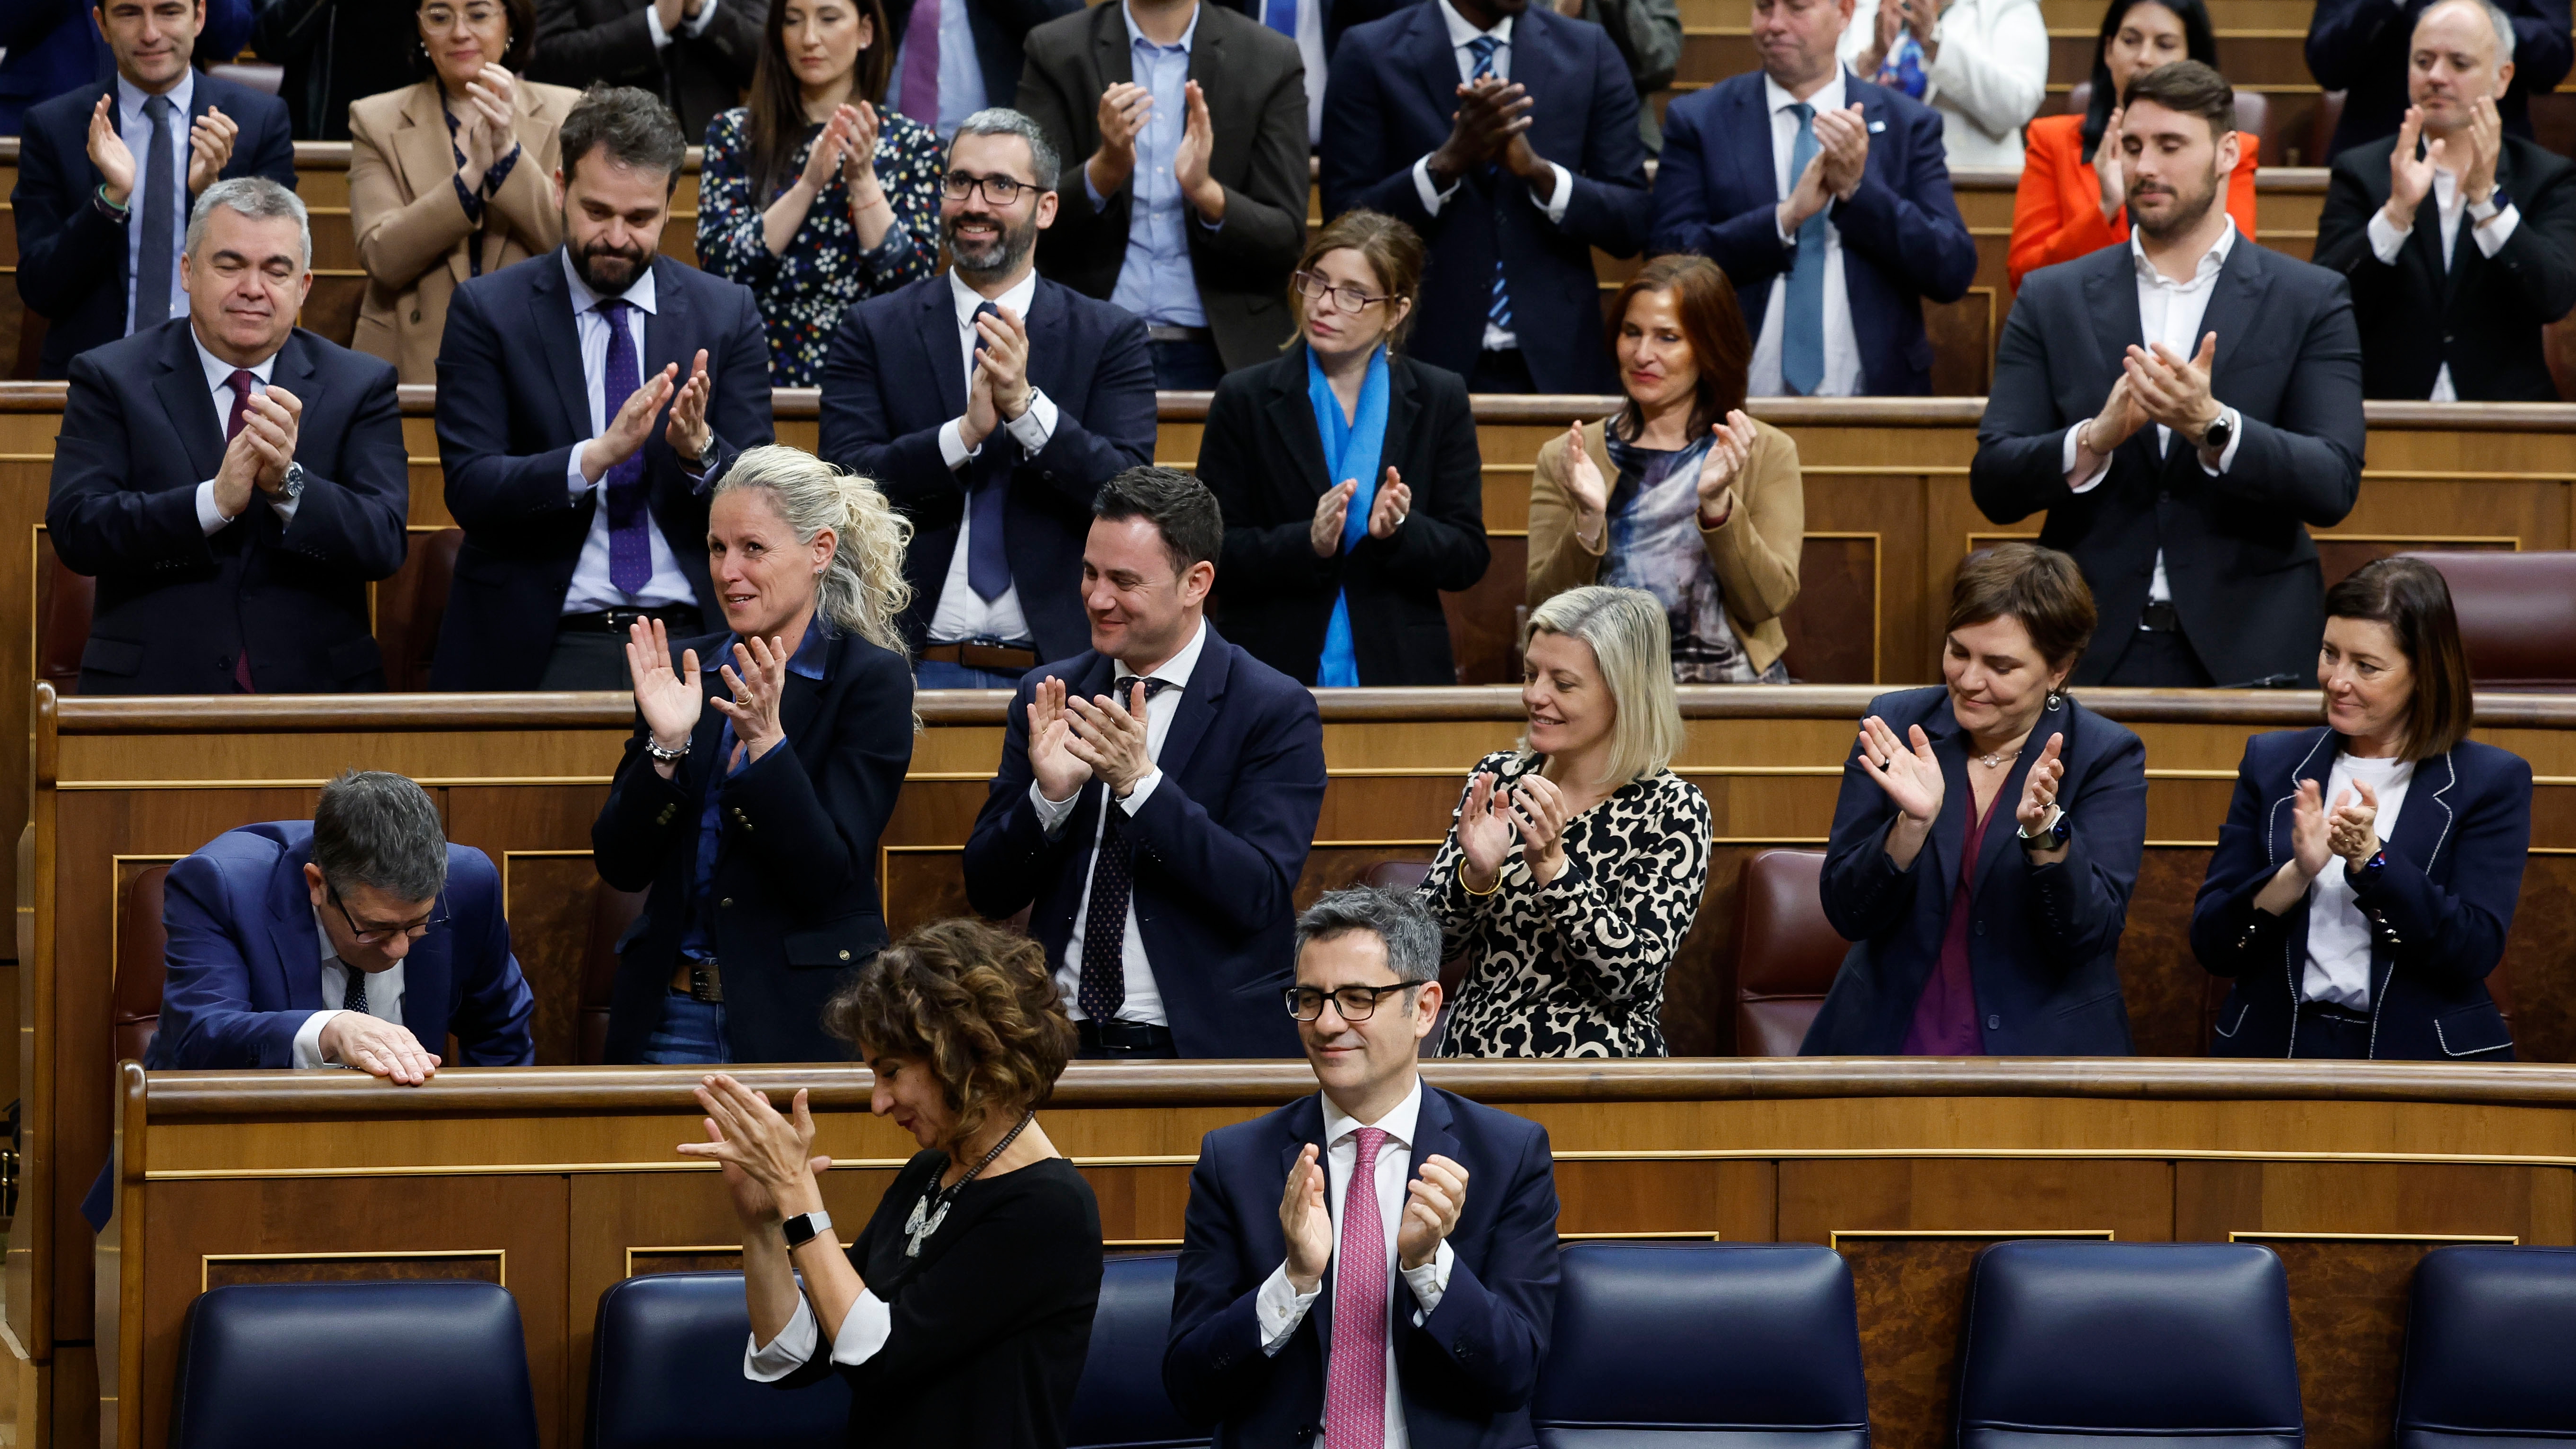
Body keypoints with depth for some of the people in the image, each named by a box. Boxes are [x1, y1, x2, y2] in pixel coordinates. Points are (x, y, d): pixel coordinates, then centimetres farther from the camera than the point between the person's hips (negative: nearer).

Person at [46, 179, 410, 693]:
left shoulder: (361, 387, 10)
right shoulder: (110, 379, 7)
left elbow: (385, 544, -1)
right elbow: (75, 528, -6)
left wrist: (289, 485, -18)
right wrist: (214, 502, -18)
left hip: (315, 689, 1)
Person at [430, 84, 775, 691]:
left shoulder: (728, 314, 10)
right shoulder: (487, 311, 4)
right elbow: (470, 490, -6)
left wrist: (700, 450, -16)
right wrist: (597, 456, -21)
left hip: (687, 641, 2)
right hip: (538, 651, -2)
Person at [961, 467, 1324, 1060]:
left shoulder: (1276, 711, -1)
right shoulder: (1046, 696, 10)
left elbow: (1259, 896, -12)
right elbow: (989, 894, 8)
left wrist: (1140, 783, -19)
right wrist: (1050, 796, -10)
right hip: (1061, 1039, 2)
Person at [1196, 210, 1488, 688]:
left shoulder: (1441, 401, 4)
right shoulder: (1245, 399, 2)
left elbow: (1469, 559, 2)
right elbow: (1212, 554, -4)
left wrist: (1400, 531, -17)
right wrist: (1306, 543, -19)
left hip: (1399, 670, 1)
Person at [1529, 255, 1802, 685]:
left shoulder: (1769, 453, 8)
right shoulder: (1563, 459, 9)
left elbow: (1769, 602, -2)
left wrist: (1717, 502, -15)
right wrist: (1589, 520, -14)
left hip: (1734, 684, -1)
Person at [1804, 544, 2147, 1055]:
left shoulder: (2108, 757, 0)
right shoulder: (1897, 724, 5)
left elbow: (2091, 936, -8)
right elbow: (1848, 915, 0)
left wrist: (2045, 828, -22)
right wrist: (1915, 821, -16)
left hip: (2040, 1044, -1)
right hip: (1890, 1039, 1)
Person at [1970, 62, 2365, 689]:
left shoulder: (2311, 301, 4)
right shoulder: (2053, 300, 8)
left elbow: (2335, 485, -6)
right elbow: (1993, 485, 2)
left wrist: (2212, 427, -22)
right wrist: (2096, 439, -17)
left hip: (2246, 653, -1)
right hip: (2092, 654, 1)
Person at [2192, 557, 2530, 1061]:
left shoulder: (2492, 781, 3)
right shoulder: (2272, 762, 10)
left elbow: (2474, 955, -7)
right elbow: (2212, 945, 3)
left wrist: (2371, 860, -17)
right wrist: (2297, 873, -13)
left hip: (2419, 1056, -3)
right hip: (2275, 1048, 3)